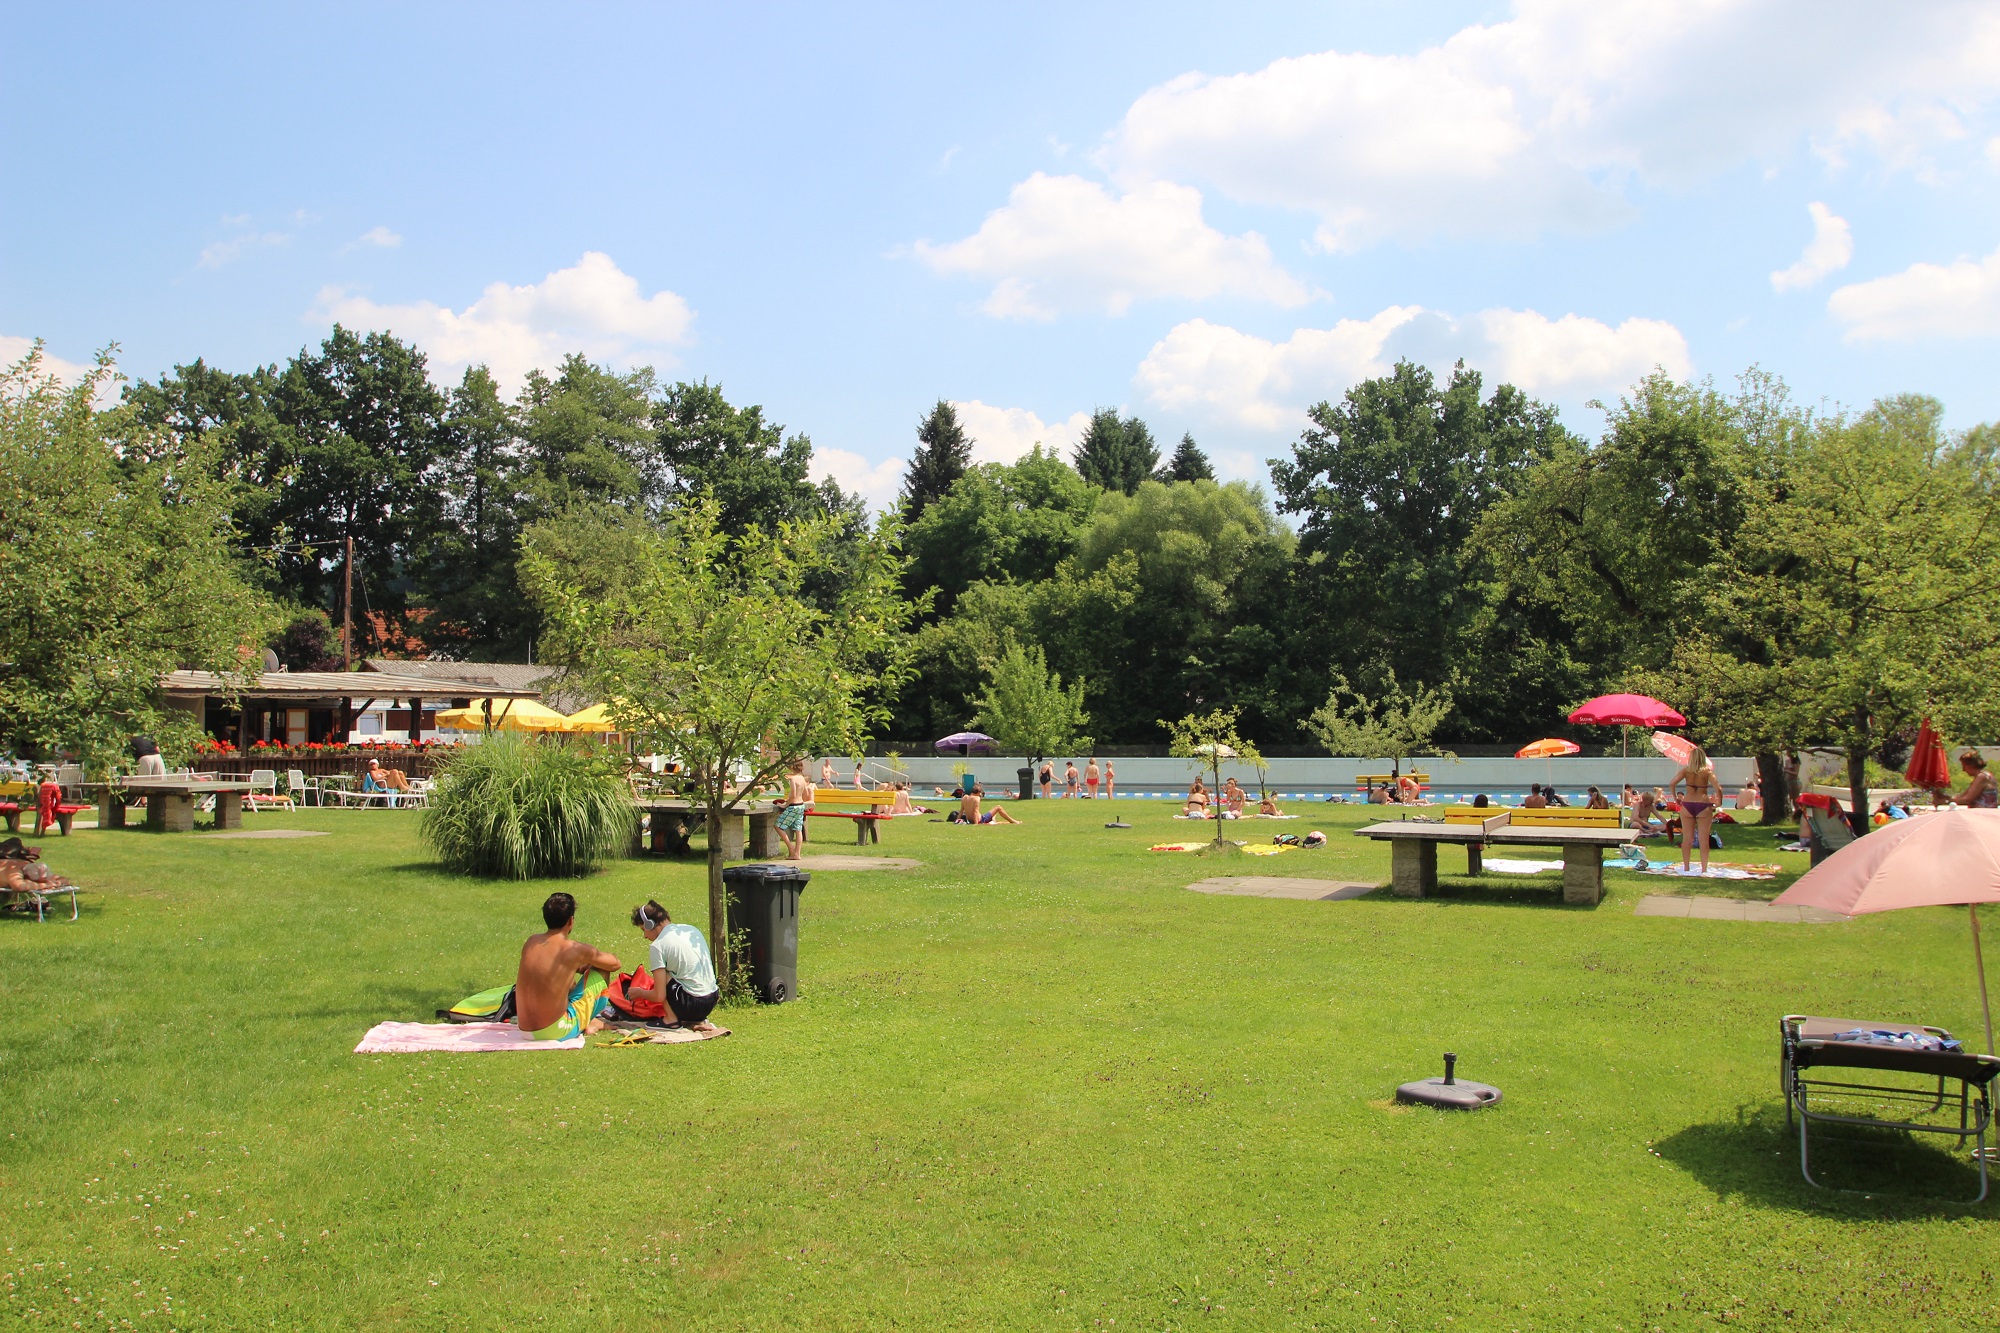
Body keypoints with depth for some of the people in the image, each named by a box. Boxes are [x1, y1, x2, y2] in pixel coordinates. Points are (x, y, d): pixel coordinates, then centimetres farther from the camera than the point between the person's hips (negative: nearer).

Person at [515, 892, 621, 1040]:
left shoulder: (531, 942, 2)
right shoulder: (575, 949, -13)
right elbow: (615, 964, 4)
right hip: (557, 1032, -6)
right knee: (601, 971, 10)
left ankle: (590, 1021, 31)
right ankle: (589, 1022, 23)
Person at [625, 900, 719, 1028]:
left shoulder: (657, 946, -8)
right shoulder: (692, 930, 12)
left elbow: (659, 996, -9)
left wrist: (639, 992, 12)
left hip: (692, 1005, -7)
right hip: (712, 1000, 7)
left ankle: (671, 1019, 3)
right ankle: (697, 1019, 12)